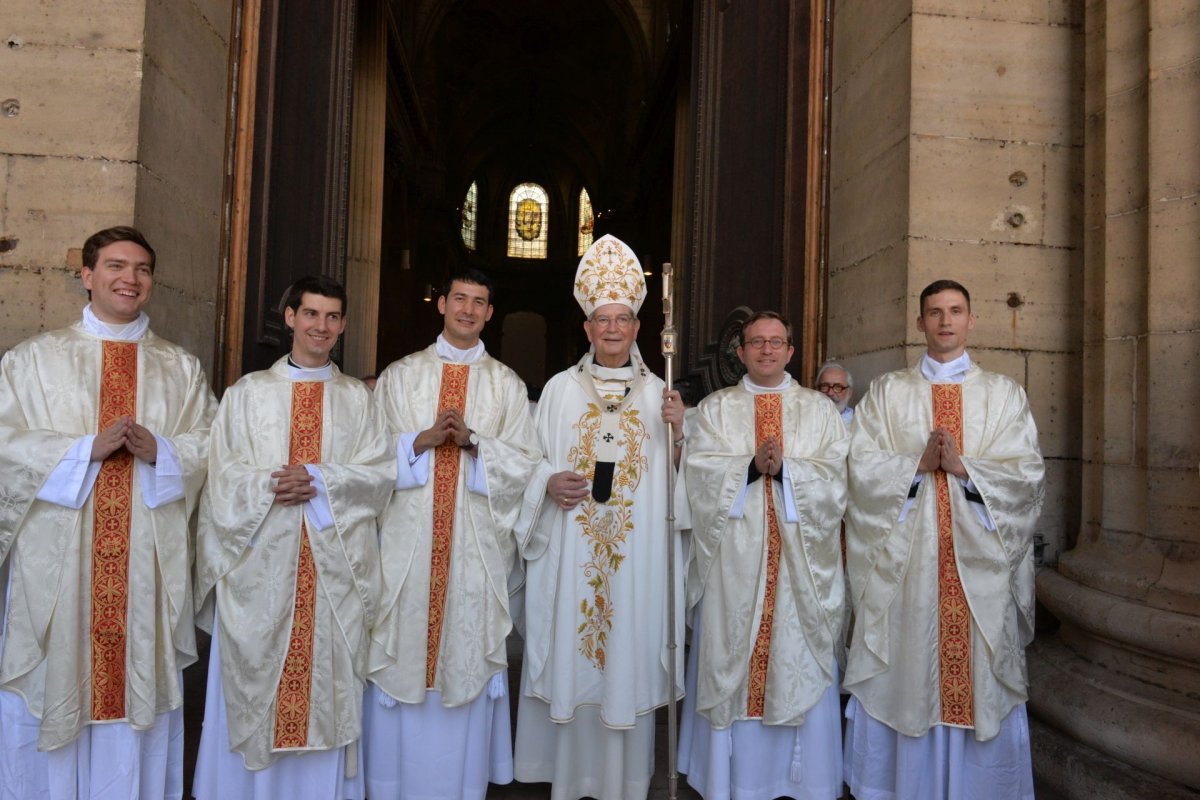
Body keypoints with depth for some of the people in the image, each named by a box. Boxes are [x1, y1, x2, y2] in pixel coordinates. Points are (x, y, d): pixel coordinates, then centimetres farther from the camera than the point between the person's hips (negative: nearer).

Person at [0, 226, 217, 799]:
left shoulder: (181, 369, 11)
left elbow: (209, 447, 5)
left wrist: (158, 449, -13)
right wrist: (88, 447, -15)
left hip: (148, 562, 1)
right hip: (58, 558, -1)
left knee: (139, 682, 7)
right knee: (55, 683, 5)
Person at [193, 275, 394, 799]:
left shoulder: (358, 398, 10)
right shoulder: (248, 392, 9)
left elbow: (380, 472, 0)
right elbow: (225, 475, 1)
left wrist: (319, 479, -14)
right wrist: (271, 484, -17)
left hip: (335, 569, 1)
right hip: (260, 564, 0)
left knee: (328, 683, 6)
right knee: (253, 681, 6)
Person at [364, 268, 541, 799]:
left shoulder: (507, 385, 8)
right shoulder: (400, 375, 9)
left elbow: (525, 462, 3)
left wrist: (473, 442, -12)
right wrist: (422, 440, -12)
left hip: (477, 543, 0)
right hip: (408, 539, 0)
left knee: (467, 653, 4)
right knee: (402, 654, 4)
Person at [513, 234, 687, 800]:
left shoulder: (658, 393, 7)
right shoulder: (561, 389, 6)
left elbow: (676, 477, 4)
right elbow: (533, 461, 6)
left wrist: (677, 433, -14)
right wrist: (550, 483, -14)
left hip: (638, 549, 1)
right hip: (572, 547, 0)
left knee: (630, 657, 5)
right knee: (570, 662, 4)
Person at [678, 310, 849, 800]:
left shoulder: (819, 410, 10)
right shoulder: (716, 408, 10)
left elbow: (834, 481, -1)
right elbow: (701, 475, -3)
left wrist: (784, 468, -15)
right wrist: (753, 465, -16)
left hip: (800, 565, 0)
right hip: (734, 563, 0)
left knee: (799, 671, 4)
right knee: (731, 667, 3)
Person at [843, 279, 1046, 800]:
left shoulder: (1004, 394, 10)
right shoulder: (887, 392, 8)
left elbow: (1028, 473, 0)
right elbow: (863, 466, -1)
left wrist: (965, 466, -12)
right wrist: (917, 464, -14)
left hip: (979, 559, 1)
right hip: (906, 557, 0)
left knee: (982, 677, 4)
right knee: (908, 670, 2)